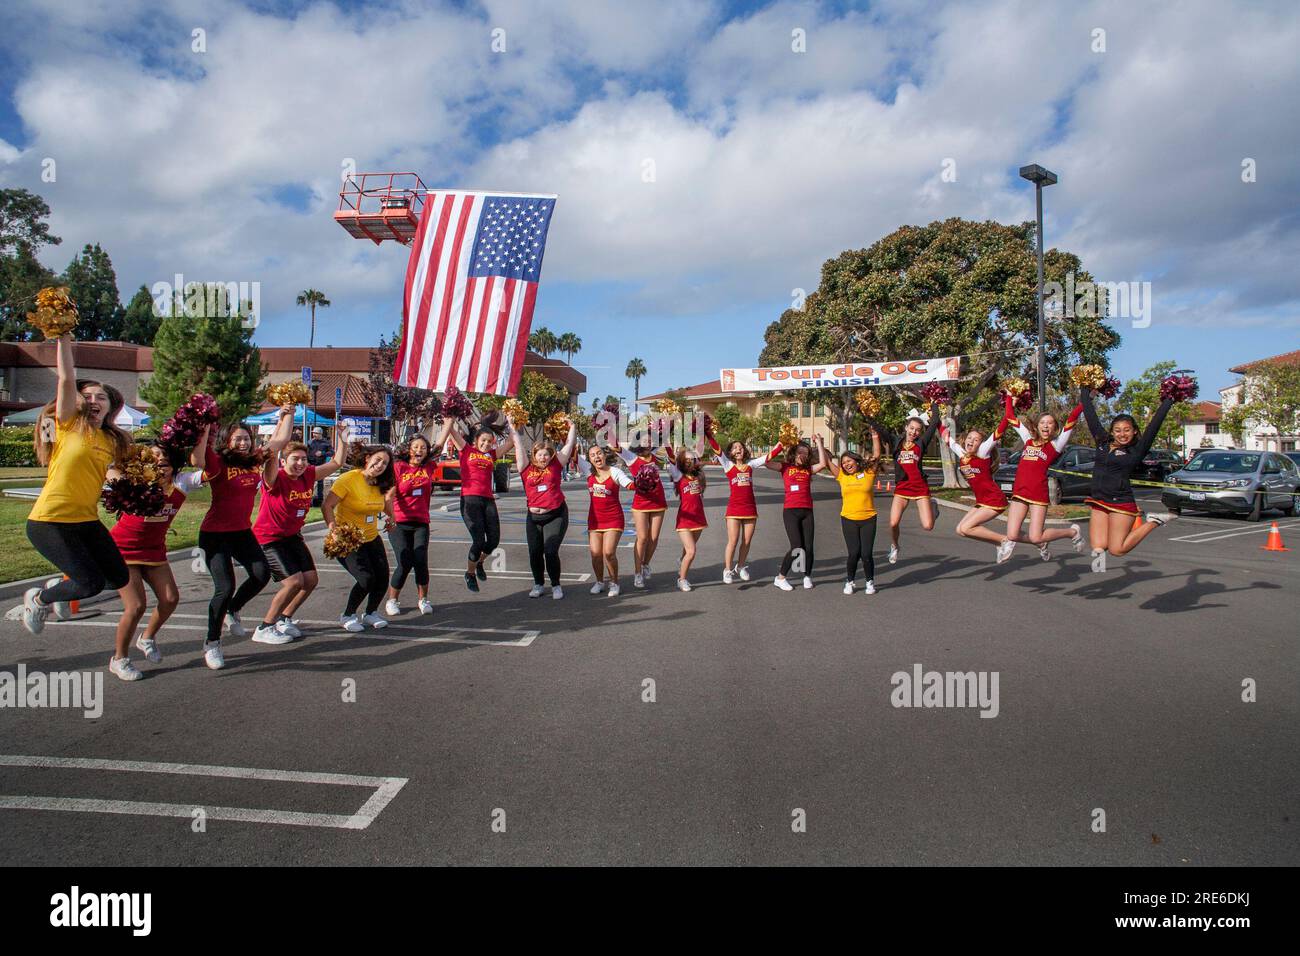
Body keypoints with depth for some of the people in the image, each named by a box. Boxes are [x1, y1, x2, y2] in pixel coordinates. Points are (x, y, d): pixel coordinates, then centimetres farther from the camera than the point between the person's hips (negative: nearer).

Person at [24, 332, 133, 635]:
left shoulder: (112, 440, 11)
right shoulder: (68, 424, -3)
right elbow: (67, 379, -13)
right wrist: (63, 338, -14)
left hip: (86, 520, 6)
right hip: (49, 521, -6)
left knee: (119, 578, 3)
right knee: (92, 583, -14)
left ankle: (63, 587, 32)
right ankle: (37, 599, 17)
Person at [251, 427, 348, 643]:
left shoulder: (308, 475, -4)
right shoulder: (275, 479, -22)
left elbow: (336, 463, 3)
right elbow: (271, 461, -43)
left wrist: (343, 439, -9)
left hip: (293, 536, 7)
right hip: (269, 538, -7)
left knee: (311, 579, 4)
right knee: (294, 581, -17)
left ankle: (284, 620, 25)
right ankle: (264, 629, -1)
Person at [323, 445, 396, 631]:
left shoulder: (379, 483, 3)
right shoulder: (349, 479, -16)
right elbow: (327, 506, -20)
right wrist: (335, 532, -29)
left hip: (372, 539, 6)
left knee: (383, 577, -4)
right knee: (367, 579, -17)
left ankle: (371, 613, 22)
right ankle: (348, 615, 8)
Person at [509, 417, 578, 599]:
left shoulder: (556, 465, 1)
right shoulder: (527, 468, 3)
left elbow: (569, 444, 7)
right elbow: (518, 445, 8)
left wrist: (572, 426, 10)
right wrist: (512, 427, 11)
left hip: (556, 515, -3)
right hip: (534, 517, 3)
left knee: (551, 552, -8)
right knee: (534, 553, 5)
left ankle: (556, 585, 10)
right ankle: (538, 585, 24)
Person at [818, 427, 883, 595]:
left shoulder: (868, 473, 3)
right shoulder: (842, 476, 6)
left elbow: (876, 456, -2)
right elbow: (825, 463, 6)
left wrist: (875, 438, -9)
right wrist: (820, 444, 8)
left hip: (868, 519, -1)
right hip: (848, 519, 1)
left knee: (866, 553, -4)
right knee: (854, 553, -6)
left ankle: (870, 582, 18)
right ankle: (849, 581, 15)